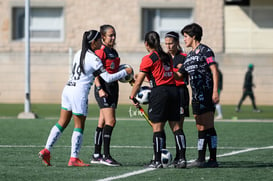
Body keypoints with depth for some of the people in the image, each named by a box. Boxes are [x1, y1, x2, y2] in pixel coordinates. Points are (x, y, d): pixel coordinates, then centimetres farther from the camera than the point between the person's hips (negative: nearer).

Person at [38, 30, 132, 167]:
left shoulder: (79, 53, 12)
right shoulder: (93, 58, -11)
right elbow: (107, 78, -11)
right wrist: (125, 72, -1)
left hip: (68, 88, 7)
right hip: (79, 92, -7)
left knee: (62, 123, 11)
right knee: (79, 126, 2)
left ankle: (46, 150, 5)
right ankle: (74, 158, 4)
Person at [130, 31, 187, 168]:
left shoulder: (148, 59, -4)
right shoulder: (167, 57, 15)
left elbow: (138, 81, -4)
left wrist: (132, 96, 6)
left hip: (159, 92, -6)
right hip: (173, 90, 6)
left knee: (157, 128, -2)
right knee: (176, 127, 7)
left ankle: (157, 161, -3)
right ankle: (181, 158, 4)